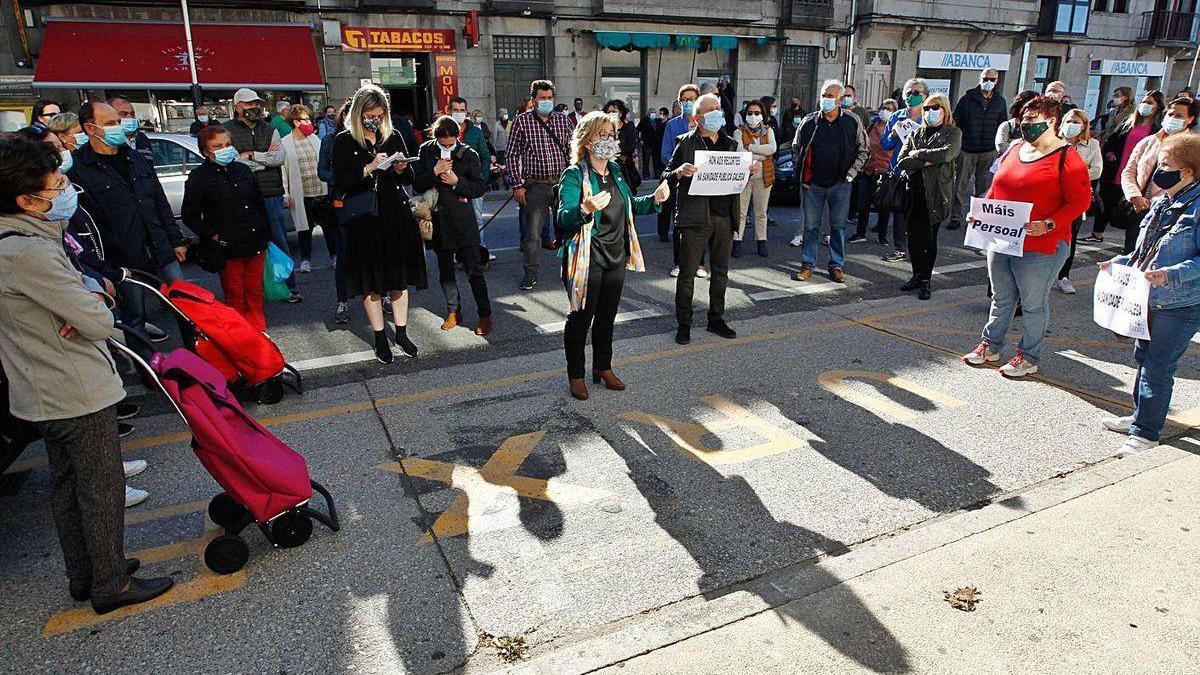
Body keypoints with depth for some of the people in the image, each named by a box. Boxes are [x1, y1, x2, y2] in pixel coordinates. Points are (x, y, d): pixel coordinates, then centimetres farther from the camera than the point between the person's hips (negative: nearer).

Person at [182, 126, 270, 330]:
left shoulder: (243, 170, 10)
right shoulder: (198, 177, -4)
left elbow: (259, 205, 17)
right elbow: (190, 216, -2)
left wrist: (265, 235, 13)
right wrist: (213, 237, -9)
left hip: (255, 245, 4)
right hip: (228, 249, -4)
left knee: (255, 290, 12)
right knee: (234, 295, 4)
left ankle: (258, 330, 24)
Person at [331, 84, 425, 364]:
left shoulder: (393, 137, 8)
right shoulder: (344, 141, -1)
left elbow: (410, 177, 11)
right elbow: (340, 182, -8)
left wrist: (400, 169, -10)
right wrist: (369, 168, -18)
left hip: (397, 215, 3)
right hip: (364, 218, -3)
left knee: (400, 277, 7)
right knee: (370, 282, 3)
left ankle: (401, 334, 18)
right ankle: (380, 338, 14)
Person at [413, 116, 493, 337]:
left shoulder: (469, 154, -3)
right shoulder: (426, 151, 3)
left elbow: (481, 187, -2)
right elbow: (417, 185, 0)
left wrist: (457, 182, -16)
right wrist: (434, 172, -16)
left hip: (463, 220, -3)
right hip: (439, 220, 3)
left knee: (474, 270, -3)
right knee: (445, 271, 12)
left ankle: (485, 315, 5)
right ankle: (453, 312, 26)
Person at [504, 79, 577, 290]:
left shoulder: (564, 120, 7)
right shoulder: (522, 121, 0)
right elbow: (511, 155, 0)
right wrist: (517, 185, -6)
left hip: (563, 184, 2)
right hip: (535, 186, -2)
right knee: (532, 233, 2)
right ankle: (531, 273, 17)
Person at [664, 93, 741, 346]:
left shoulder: (730, 144, 14)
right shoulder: (687, 142, -2)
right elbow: (666, 177, -4)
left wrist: (748, 171, 2)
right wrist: (679, 172, -24)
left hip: (724, 217, 5)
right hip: (696, 217, -5)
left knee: (721, 272, 13)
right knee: (687, 273, -1)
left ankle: (716, 320, 27)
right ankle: (683, 324, 11)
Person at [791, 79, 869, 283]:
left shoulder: (852, 122, -1)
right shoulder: (809, 121, 1)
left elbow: (863, 150, 9)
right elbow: (796, 148, 13)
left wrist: (851, 173, -1)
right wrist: (801, 172, 4)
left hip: (840, 184, 0)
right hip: (813, 183, 0)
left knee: (838, 226, 6)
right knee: (811, 226, 5)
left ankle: (836, 266, 15)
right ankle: (807, 264, 14)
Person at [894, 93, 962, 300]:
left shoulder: (953, 133, 4)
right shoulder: (915, 134, 15)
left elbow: (946, 154, -17)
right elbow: (902, 162, 0)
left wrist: (918, 154, -7)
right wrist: (928, 161, -11)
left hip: (936, 194, -4)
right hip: (914, 192, 4)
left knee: (929, 237, 0)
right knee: (913, 236, 5)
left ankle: (925, 280, 8)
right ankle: (917, 275, 19)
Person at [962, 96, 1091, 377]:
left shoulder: (1067, 159, -9)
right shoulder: (1015, 151, 11)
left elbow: (1080, 201, -12)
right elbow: (996, 189, 19)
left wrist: (1049, 225, -24)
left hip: (1041, 246, -6)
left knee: (1033, 303, 6)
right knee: (1001, 297, 17)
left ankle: (1029, 357, 18)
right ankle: (990, 346, 30)